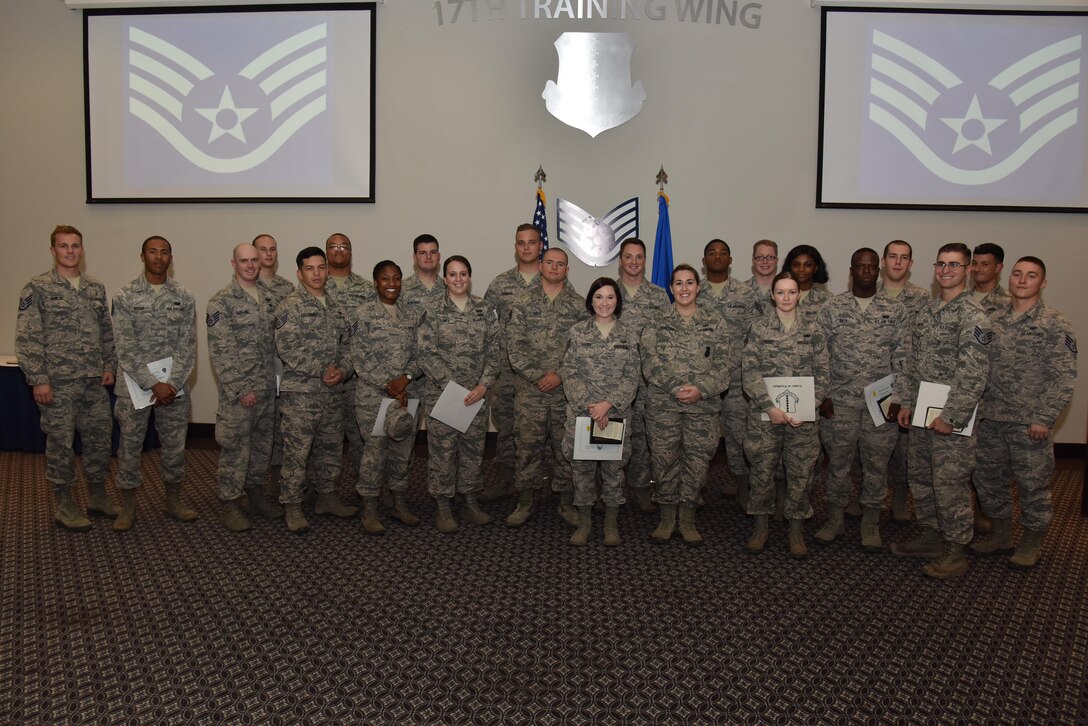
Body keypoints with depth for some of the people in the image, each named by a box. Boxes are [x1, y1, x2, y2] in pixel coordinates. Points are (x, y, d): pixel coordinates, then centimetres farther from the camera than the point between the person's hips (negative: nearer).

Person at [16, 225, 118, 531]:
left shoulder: (96, 288, 10)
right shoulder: (37, 288, -6)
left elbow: (107, 331, 16)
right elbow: (27, 338, -10)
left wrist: (110, 365, 6)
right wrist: (38, 380, -14)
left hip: (95, 381, 5)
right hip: (58, 383, -5)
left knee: (99, 439, 12)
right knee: (60, 445, 4)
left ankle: (97, 497, 27)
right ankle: (64, 506, 17)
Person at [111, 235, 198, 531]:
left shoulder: (184, 298, 4)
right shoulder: (125, 297, -3)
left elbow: (187, 346, -1)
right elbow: (125, 348, -10)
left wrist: (172, 384, -12)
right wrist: (153, 384, -17)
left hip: (174, 386, 2)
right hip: (135, 385, -2)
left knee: (175, 446, 9)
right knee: (130, 446, 6)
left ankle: (173, 501, 26)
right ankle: (128, 506, 21)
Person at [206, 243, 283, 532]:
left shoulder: (267, 298, 10)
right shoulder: (221, 302, -10)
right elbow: (220, 351, -14)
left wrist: (274, 381, 9)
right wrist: (241, 389, -18)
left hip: (267, 389, 6)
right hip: (238, 392, -6)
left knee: (262, 445, 15)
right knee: (235, 448, 1)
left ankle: (256, 492, 31)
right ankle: (230, 505, 13)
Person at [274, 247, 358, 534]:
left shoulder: (337, 303, 11)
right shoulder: (290, 305, -9)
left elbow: (347, 341, 13)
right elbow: (287, 348, -17)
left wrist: (343, 369, -6)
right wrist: (322, 371, -18)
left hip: (333, 391, 6)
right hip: (300, 391, -6)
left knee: (330, 446, 16)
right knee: (297, 450, -1)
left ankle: (327, 496, 30)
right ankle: (292, 505, 11)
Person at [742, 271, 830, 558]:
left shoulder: (813, 328, 4)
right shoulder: (759, 328, 1)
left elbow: (823, 373, 3)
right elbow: (750, 372, -5)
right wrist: (770, 407, -15)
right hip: (765, 414, -1)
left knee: (801, 473, 6)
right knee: (762, 470, 6)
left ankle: (796, 531, 22)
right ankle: (760, 528, 22)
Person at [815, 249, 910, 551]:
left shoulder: (896, 310, 4)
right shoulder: (831, 308, 2)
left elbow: (902, 358, 2)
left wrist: (896, 398, -4)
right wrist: (822, 395, -3)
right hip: (839, 401, 0)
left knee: (877, 464, 9)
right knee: (838, 462, 9)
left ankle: (871, 522, 24)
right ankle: (835, 519, 23)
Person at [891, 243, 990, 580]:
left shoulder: (973, 316, -13)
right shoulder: (928, 312, 11)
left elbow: (974, 376, -19)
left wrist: (951, 417, -21)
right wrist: (907, 403, 11)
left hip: (953, 416, -8)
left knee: (950, 483, 0)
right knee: (920, 477, 16)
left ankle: (955, 550, 14)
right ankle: (932, 535, 32)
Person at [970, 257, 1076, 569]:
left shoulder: (1055, 324, -8)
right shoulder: (994, 321, 7)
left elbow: (1065, 378, -11)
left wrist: (1044, 418, -16)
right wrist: (977, 406, 4)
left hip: (1030, 424, -5)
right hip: (991, 420, 5)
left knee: (1033, 485, 7)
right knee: (987, 479, 13)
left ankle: (1031, 544, 26)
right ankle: (1001, 535, 32)